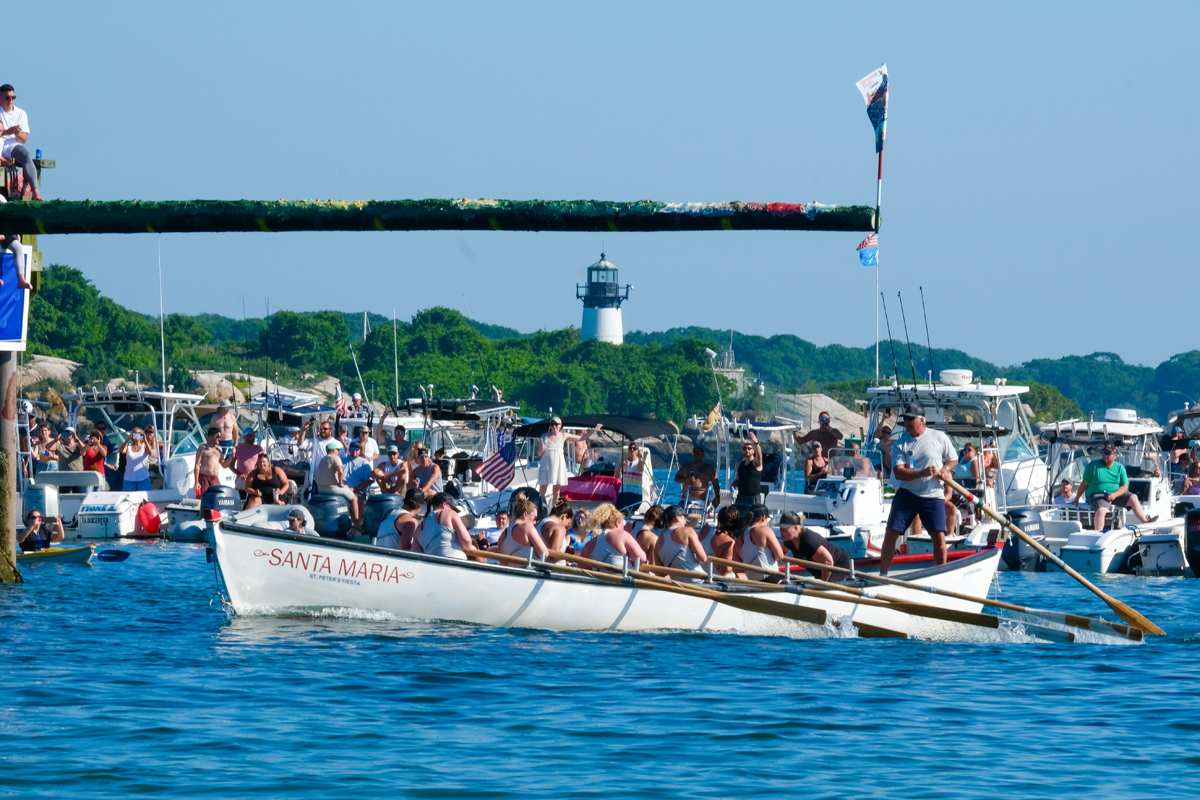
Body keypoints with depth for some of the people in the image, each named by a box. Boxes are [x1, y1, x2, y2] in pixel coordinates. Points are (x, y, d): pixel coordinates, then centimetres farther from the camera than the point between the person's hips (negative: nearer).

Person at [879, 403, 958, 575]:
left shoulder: (939, 438, 1)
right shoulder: (900, 444, -1)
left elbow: (954, 459, 14)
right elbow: (898, 473, -11)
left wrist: (946, 469, -9)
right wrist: (922, 473, -25)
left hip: (933, 496, -1)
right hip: (907, 494, 1)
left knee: (939, 536, -9)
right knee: (891, 533, -4)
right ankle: (882, 575, 6)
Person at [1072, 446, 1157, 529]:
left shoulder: (1120, 467, 6)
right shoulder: (1094, 465, -2)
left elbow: (1125, 486, 2)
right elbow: (1084, 483, 0)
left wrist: (1114, 494, -18)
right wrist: (1076, 500, -1)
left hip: (1116, 494, 4)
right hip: (1097, 494, -4)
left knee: (1133, 498, -14)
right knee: (1101, 510, -35)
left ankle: (1145, 521, -13)